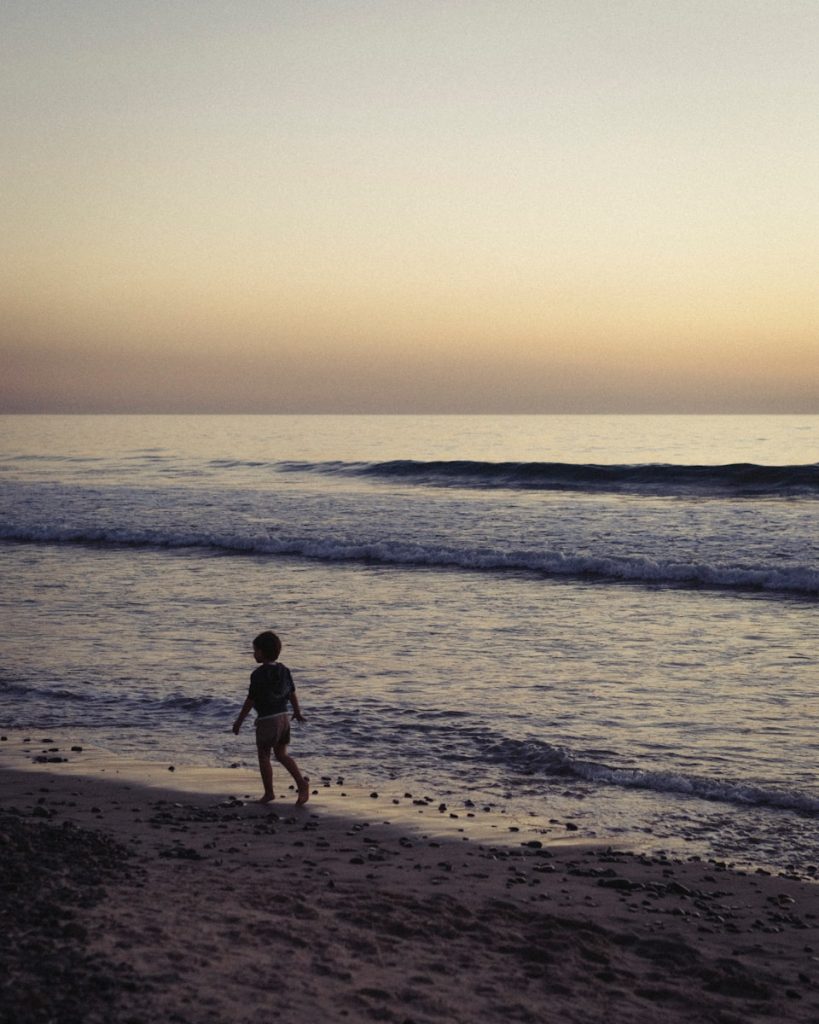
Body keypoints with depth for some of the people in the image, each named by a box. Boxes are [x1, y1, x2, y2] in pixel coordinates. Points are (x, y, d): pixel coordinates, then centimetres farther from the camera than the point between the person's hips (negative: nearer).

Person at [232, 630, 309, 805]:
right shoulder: (284, 670, 4)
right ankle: (301, 782, 1)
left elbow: (251, 700, -15)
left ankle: (268, 793, 12)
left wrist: (239, 721, -6)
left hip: (267, 720, -7)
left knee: (263, 756, 7)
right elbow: (292, 694, 14)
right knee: (282, 754, 16)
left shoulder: (258, 674, -18)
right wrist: (297, 712, 30)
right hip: (283, 717, 7)